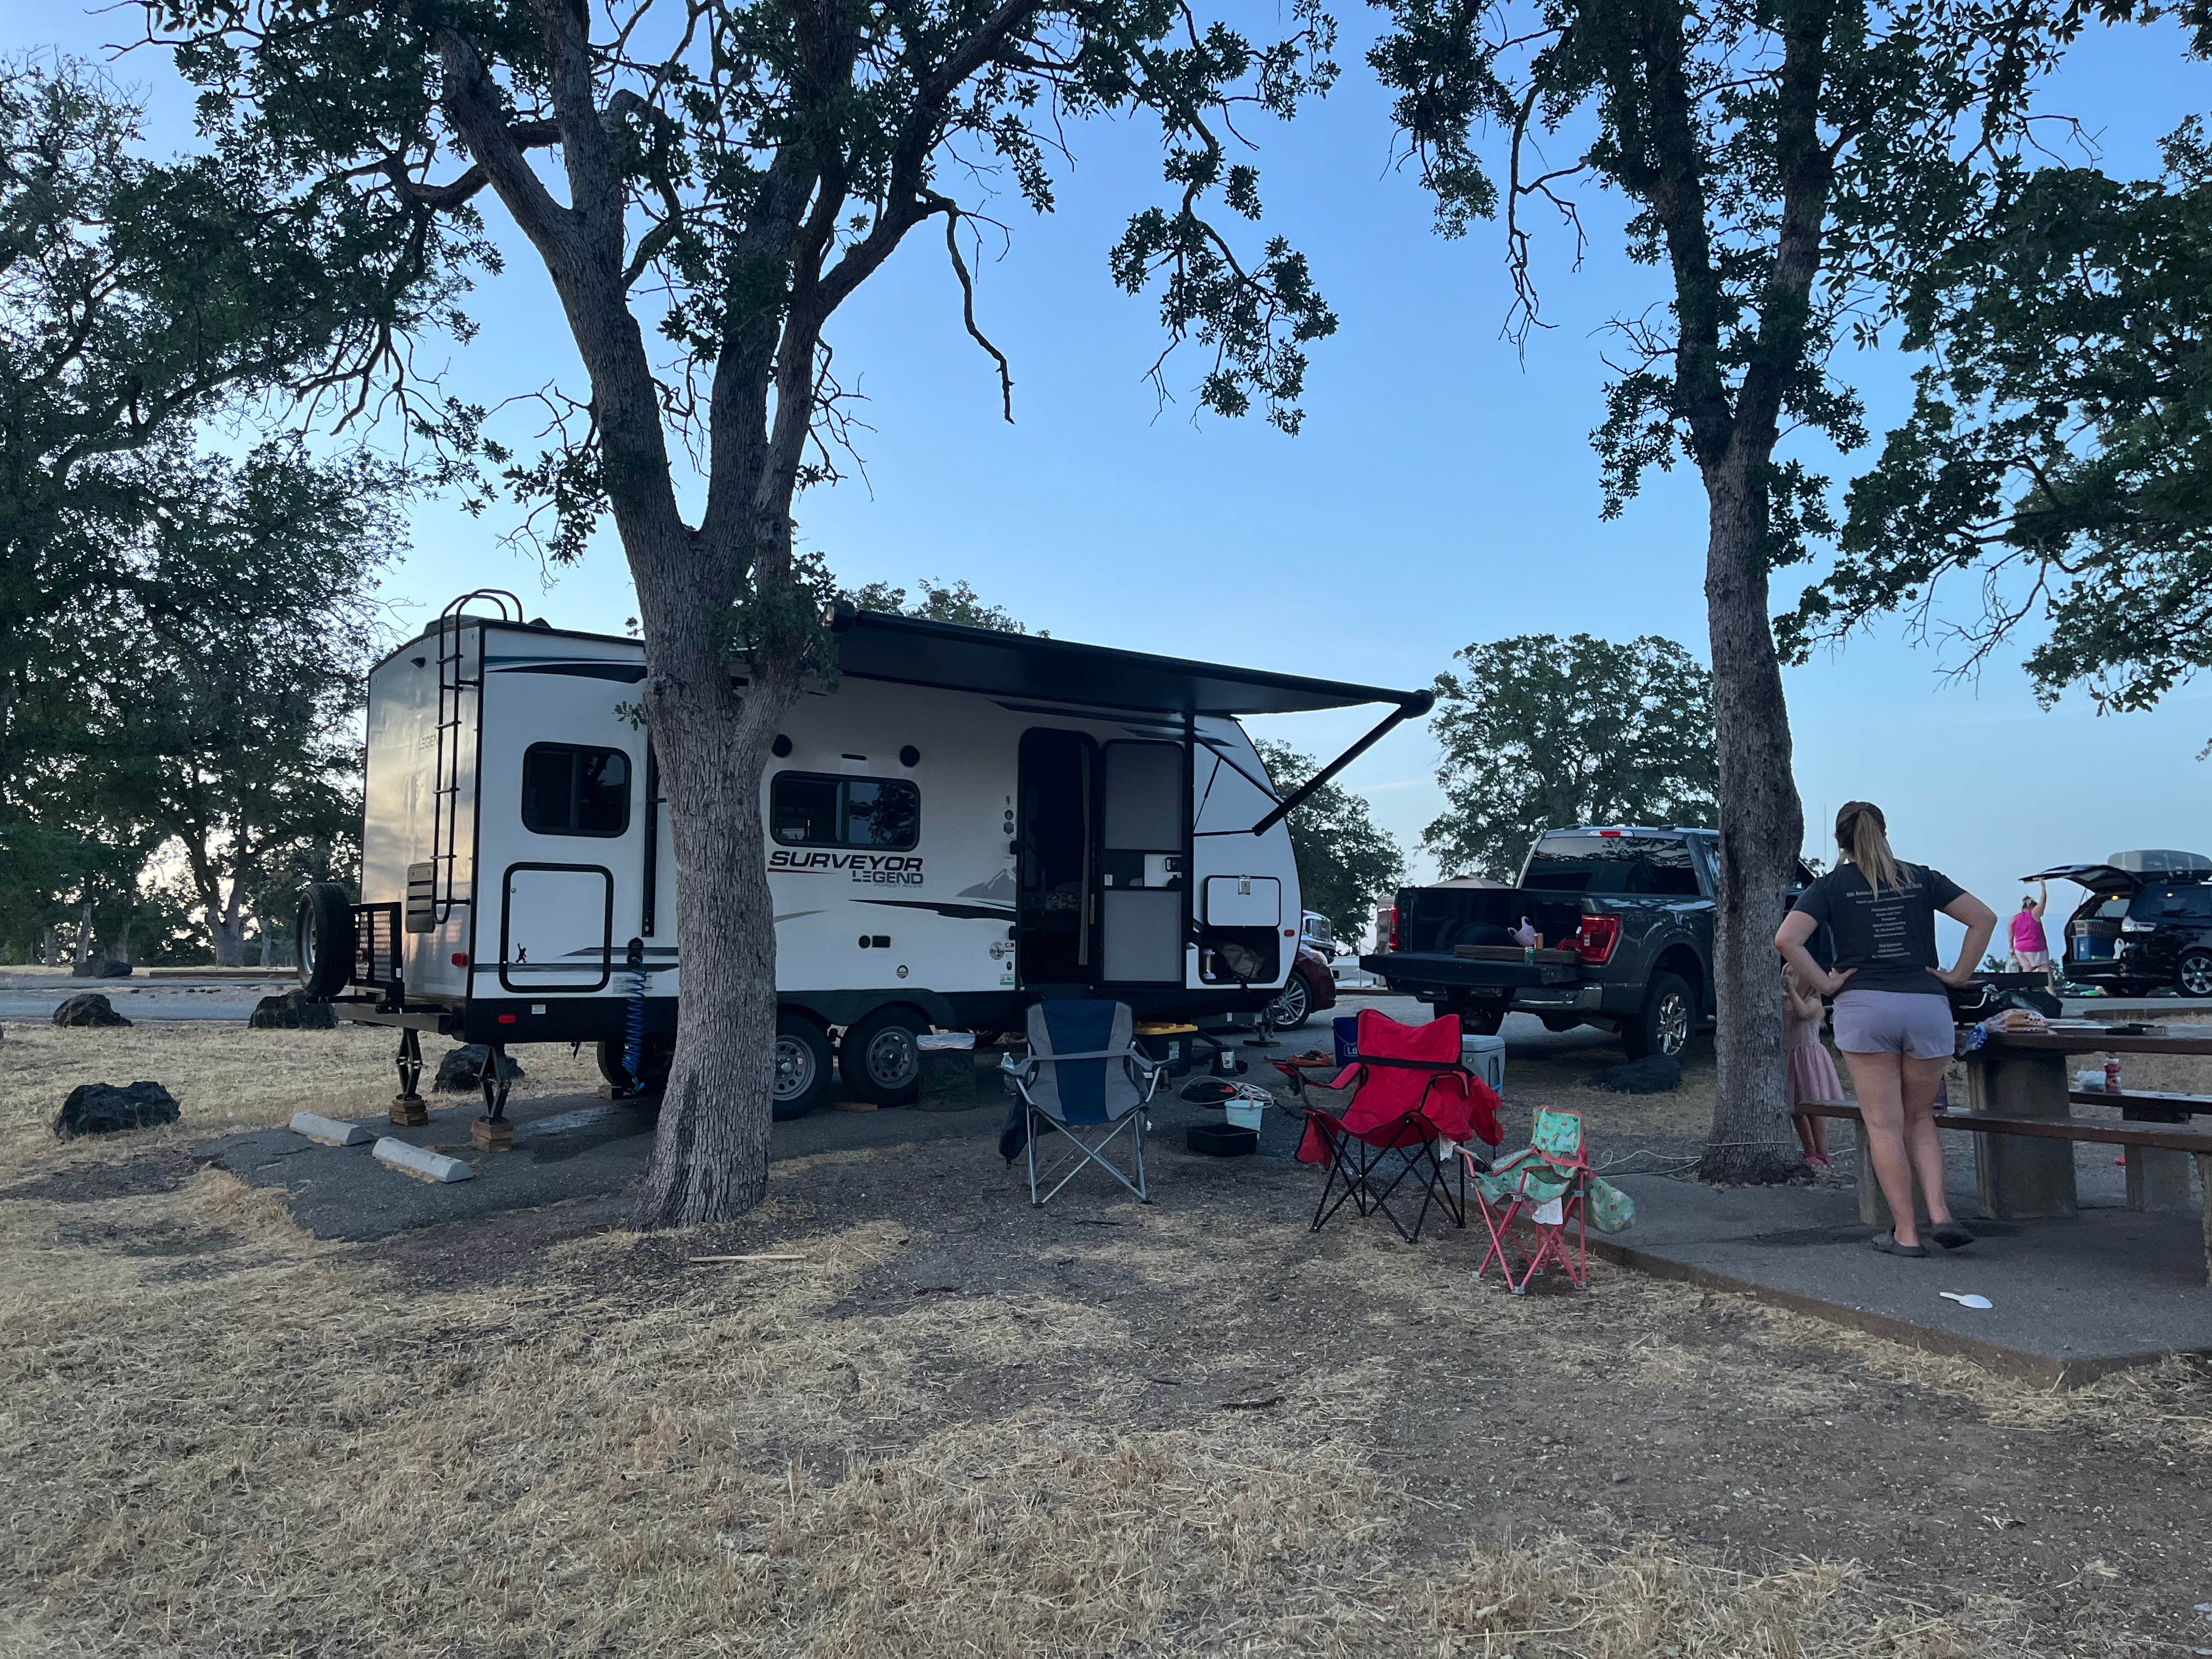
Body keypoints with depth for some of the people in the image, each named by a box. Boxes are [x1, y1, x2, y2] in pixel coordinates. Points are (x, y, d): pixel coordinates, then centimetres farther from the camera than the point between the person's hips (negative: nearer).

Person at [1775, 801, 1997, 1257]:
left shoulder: (1831, 886, 3)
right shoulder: (1922, 878, 12)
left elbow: (1787, 938, -11)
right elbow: (1984, 917, 9)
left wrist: (1824, 984, -3)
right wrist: (1959, 975, 10)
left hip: (1864, 1008, -3)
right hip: (1928, 1006, 3)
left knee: (1884, 1124, 3)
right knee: (1919, 1119, 16)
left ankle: (1906, 1233, 3)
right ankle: (1939, 1214, 0)